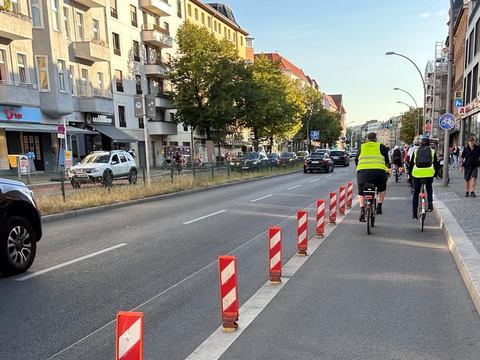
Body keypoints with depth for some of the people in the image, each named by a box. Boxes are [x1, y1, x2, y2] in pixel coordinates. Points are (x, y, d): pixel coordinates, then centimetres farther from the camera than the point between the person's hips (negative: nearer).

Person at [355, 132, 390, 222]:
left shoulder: (362, 147, 20)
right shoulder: (381, 146, 16)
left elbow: (356, 160, 22)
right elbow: (387, 161, 19)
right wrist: (386, 169, 36)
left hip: (362, 171, 1)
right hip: (378, 171, 0)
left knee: (361, 192, 16)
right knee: (382, 189, 28)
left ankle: (362, 210, -3)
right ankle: (379, 207, 21)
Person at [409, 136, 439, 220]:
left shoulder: (415, 151, 14)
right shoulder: (432, 151, 13)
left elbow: (411, 164, 14)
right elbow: (436, 165, 15)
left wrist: (409, 173, 27)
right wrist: (435, 173, 30)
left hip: (417, 173, 0)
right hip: (429, 173, 0)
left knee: (416, 193, 13)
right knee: (429, 188, 31)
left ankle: (415, 214, 15)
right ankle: (430, 202, 8)